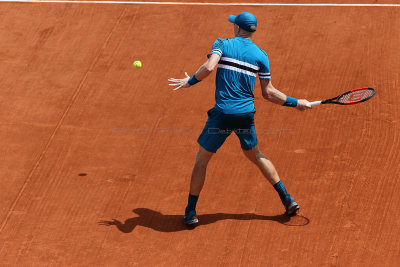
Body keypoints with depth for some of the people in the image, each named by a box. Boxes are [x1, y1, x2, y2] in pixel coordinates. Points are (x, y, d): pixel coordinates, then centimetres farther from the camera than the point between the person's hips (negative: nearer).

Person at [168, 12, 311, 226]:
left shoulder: (222, 44, 0)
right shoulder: (260, 55, 6)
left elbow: (209, 67, -20)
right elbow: (268, 93, 6)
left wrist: (189, 81, -4)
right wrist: (295, 103, 17)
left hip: (223, 113, -3)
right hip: (247, 114, 3)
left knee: (202, 158, 12)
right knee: (255, 155, 26)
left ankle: (191, 212, 11)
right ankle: (287, 200, 24)